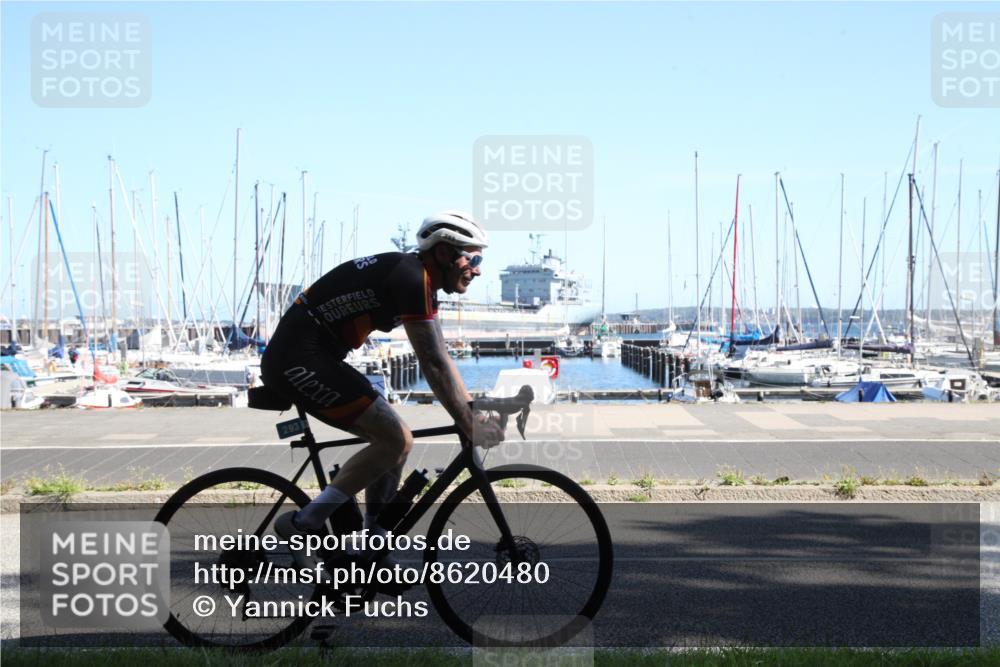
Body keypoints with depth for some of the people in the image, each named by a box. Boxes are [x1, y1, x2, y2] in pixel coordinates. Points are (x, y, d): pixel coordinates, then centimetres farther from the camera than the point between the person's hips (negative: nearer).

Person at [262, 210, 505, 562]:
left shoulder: (412, 276, 15)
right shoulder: (412, 279, -16)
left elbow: (440, 359, 20)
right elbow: (434, 365, -19)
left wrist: (475, 410, 17)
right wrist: (469, 426, -14)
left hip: (296, 359, 10)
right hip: (299, 360, -10)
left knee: (396, 439, 10)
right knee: (393, 439, -13)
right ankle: (302, 525, -11)